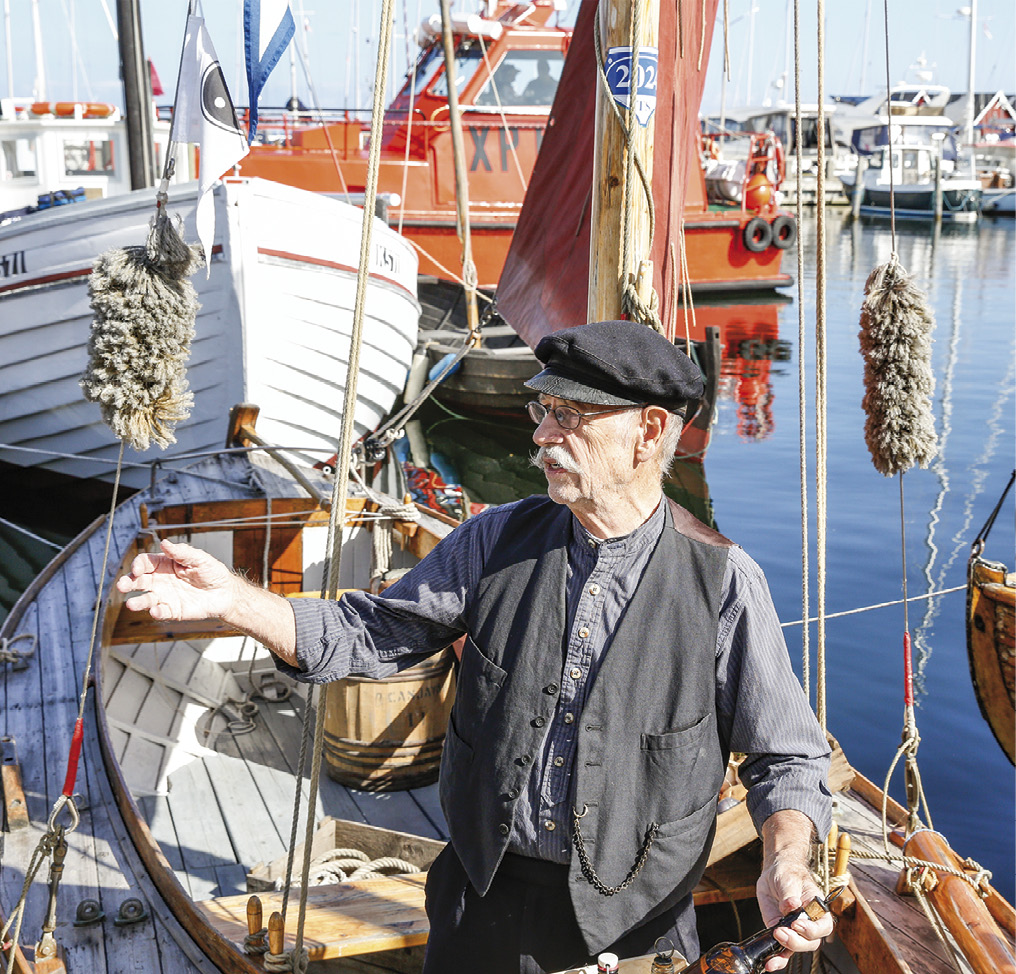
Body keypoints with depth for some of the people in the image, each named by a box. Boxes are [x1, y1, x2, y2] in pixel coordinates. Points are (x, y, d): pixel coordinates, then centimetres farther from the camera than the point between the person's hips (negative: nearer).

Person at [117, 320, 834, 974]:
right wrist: (234, 600, -14)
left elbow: (787, 756, -7)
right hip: (482, 898, 3)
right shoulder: (499, 539, -5)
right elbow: (375, 634, -1)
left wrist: (786, 863, -26)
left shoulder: (724, 581, -14)